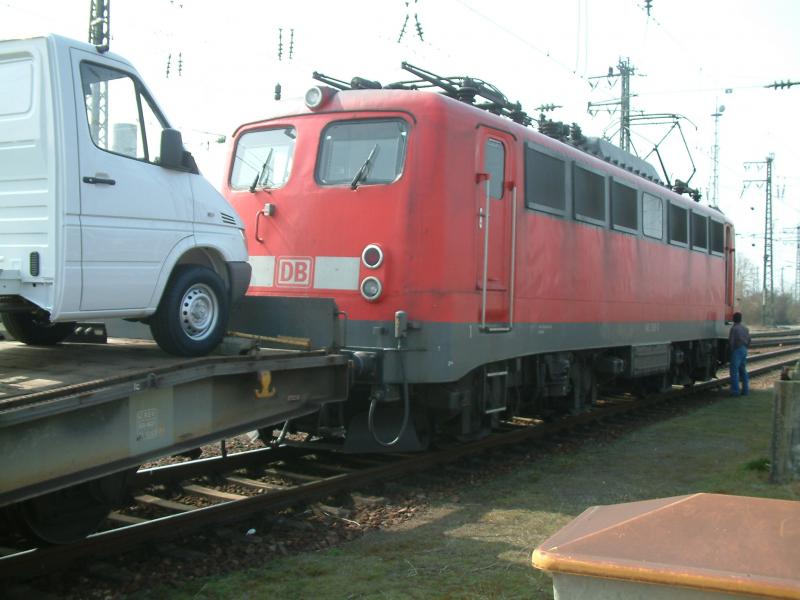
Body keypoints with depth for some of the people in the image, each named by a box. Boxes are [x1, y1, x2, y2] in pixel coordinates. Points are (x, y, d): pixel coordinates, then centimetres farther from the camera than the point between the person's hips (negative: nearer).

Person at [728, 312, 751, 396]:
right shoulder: (745, 329, 11)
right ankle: (745, 390, 13)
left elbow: (731, 341, -15)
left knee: (734, 371, -4)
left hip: (736, 350, -7)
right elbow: (749, 341, 15)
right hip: (744, 350, 7)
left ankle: (735, 391, -7)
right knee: (743, 370, 13)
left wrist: (731, 349, -1)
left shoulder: (734, 328, -13)